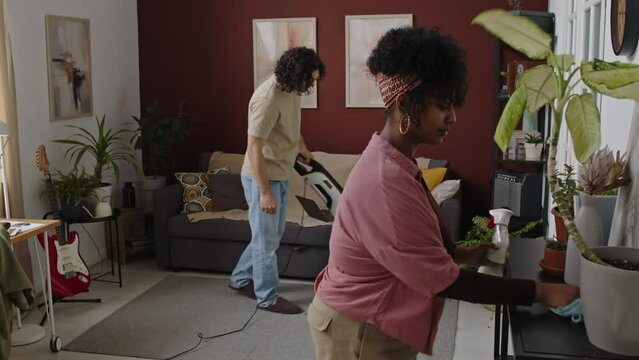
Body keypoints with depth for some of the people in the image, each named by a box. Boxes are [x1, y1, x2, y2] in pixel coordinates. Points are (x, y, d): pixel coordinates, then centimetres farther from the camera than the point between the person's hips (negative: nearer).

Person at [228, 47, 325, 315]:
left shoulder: (290, 91, 2)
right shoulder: (268, 99, -26)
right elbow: (254, 149, -26)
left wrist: (304, 149, 23)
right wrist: (264, 191, -26)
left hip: (280, 175, 9)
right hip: (262, 177, -9)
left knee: (271, 235, 19)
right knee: (266, 239, 3)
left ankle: (241, 279, 35)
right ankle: (267, 297, 17)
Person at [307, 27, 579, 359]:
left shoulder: (395, 162, 2)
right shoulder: (386, 180, -29)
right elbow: (442, 281, -25)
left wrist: (460, 253, 2)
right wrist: (539, 292, -21)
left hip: (377, 324, 9)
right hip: (359, 331, -9)